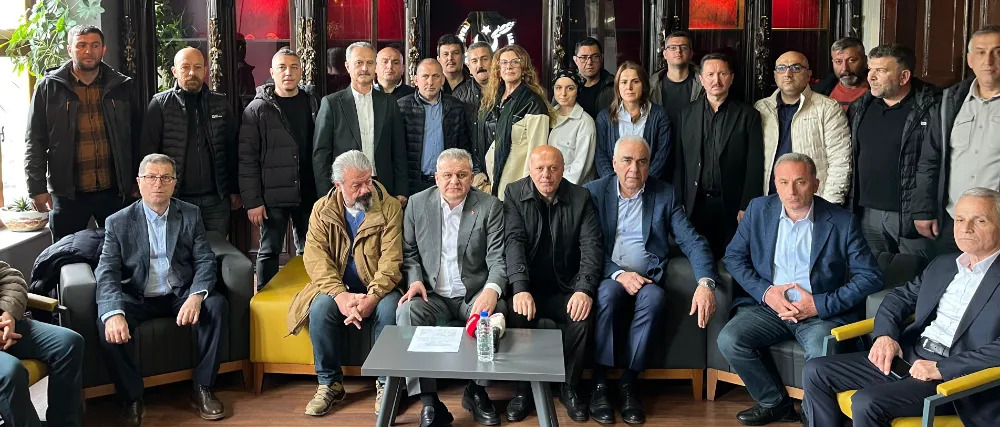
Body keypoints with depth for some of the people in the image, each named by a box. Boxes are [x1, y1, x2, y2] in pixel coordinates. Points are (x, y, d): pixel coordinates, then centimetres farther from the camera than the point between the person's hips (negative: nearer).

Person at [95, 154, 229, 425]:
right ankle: (132, 398, -12)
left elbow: (205, 261, -3)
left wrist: (196, 296, -25)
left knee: (217, 305, -27)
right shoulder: (118, 222, -2)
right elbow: (107, 273, -11)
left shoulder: (191, 215, 3)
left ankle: (202, 388, -13)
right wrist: (114, 313, -31)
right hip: (138, 299, -1)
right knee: (108, 324, -30)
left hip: (181, 294, 1)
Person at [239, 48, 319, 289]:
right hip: (273, 197, -3)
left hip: (308, 194, 3)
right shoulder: (258, 109, -2)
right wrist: (252, 201, -11)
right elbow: (247, 159, -6)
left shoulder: (312, 103, 8)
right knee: (269, 251, 4)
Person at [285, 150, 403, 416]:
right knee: (320, 308, -29)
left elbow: (391, 260, -15)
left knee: (390, 309, -32)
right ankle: (330, 383, -10)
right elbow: (315, 258, -12)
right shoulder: (322, 210, -1)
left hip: (377, 289, -1)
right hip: (337, 288, 2)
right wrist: (340, 295, -28)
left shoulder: (390, 208, -8)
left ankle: (386, 382, -11)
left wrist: (372, 298, -30)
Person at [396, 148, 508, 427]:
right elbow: (409, 252, 11)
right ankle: (428, 402, -24)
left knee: (495, 313, -32)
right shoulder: (418, 204, 5)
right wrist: (414, 280, -10)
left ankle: (476, 391, -8)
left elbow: (497, 258, -8)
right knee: (407, 311, -29)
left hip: (474, 295, -1)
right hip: (433, 295, 1)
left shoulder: (490, 207, -2)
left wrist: (492, 290, -28)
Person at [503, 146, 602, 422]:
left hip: (565, 288, 1)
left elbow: (591, 246, -8)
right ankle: (524, 388, -8)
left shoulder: (581, 198, -1)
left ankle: (570, 387, -4)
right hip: (527, 286, -1)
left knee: (584, 315, -28)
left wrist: (584, 289, -25)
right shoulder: (514, 194, -2)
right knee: (518, 315, -31)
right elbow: (514, 241, -14)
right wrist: (520, 289, -29)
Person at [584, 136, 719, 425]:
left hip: (648, 277, 1)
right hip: (608, 276, -1)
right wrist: (618, 274, -20)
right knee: (608, 293, -34)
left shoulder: (665, 194, 6)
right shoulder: (594, 192, 4)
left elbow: (692, 242, -2)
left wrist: (706, 283, -20)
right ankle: (599, 383, -21)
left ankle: (629, 383, -20)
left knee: (654, 297, -33)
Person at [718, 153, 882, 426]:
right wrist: (765, 292, -11)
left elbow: (870, 277, -8)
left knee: (822, 356, -32)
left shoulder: (843, 222, -6)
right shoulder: (759, 209, 1)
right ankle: (775, 403, 3)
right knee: (729, 340, -21)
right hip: (768, 305, 3)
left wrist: (819, 304, -17)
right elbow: (734, 257, 5)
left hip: (822, 312, -3)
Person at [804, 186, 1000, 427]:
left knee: (866, 402, -29)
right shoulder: (942, 265, 18)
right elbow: (899, 297, 23)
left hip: (954, 374, -7)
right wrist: (885, 335, 2)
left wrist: (941, 369, -22)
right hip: (905, 356, 8)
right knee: (815, 372, -4)